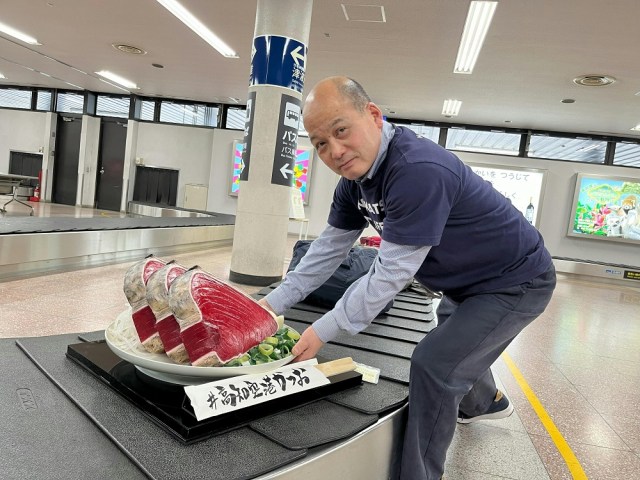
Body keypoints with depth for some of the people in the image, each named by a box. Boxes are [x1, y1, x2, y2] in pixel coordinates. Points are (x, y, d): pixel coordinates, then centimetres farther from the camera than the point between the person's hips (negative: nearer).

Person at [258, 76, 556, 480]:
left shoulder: (418, 170, -36)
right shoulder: (356, 176, -7)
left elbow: (392, 272, -34)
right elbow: (330, 249, -3)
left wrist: (324, 330, -28)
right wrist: (273, 303, -7)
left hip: (517, 281, -9)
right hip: (469, 280, 9)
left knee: (434, 366, -13)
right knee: (455, 343, 28)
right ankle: (486, 402, 60)